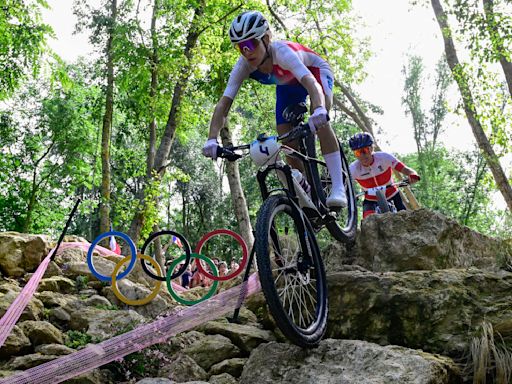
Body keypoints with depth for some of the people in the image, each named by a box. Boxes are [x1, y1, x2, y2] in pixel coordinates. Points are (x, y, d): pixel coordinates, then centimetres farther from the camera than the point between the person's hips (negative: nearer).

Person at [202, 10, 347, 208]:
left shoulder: (282, 52, -42)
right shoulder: (243, 65, -29)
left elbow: (310, 83, -56)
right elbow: (224, 103, -35)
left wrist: (319, 110, -78)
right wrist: (212, 139, -51)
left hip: (316, 72, -5)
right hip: (287, 85, 5)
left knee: (320, 122, -32)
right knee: (287, 141, -5)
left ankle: (338, 186, -31)